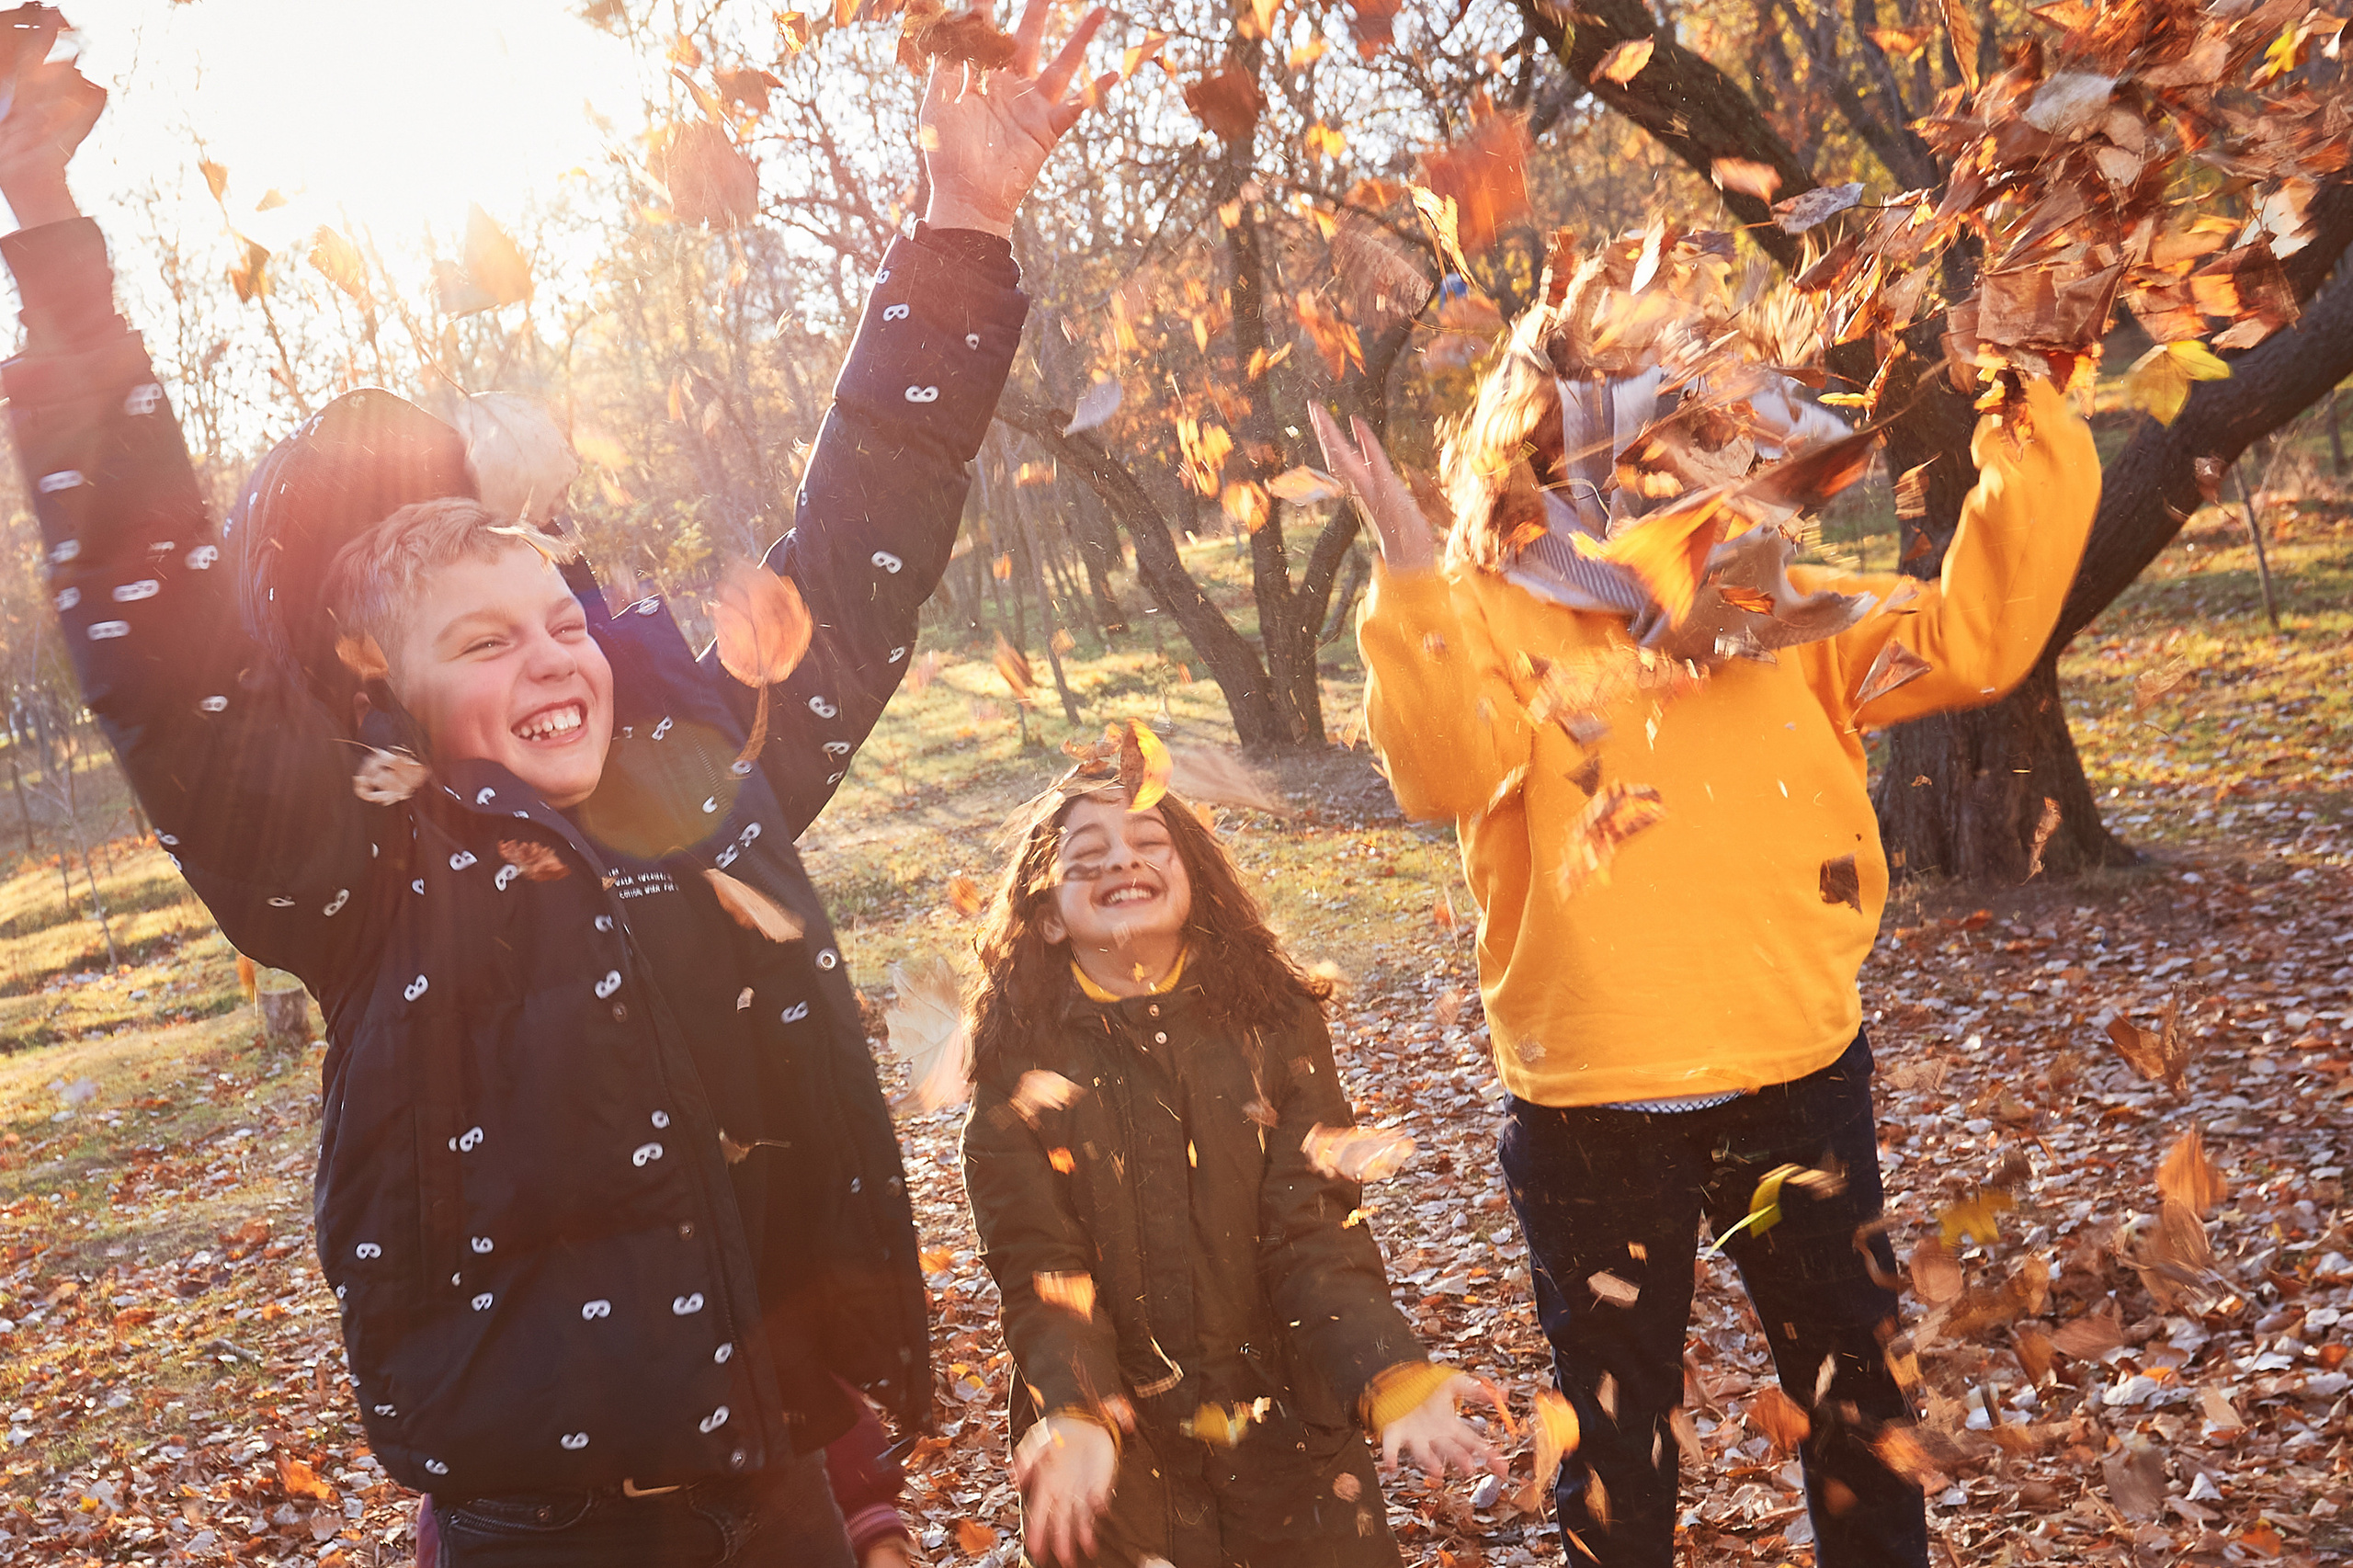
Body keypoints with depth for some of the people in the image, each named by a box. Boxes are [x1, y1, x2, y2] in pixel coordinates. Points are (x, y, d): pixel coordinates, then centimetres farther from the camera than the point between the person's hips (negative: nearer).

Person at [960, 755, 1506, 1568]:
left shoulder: (1276, 1023, -5)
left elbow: (1315, 1229, -10)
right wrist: (1076, 1419, -29)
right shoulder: (1019, 1063, -8)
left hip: (1285, 1420, 1)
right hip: (1119, 1448, -1)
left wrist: (1391, 1376, -26)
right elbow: (1039, 1263, -12)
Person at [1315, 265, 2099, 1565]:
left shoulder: (1764, 604, 5)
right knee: (1616, 1444, 16)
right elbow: (1446, 772, -24)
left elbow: (1972, 639, -3)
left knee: (1859, 1406, 20)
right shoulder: (1485, 625, -4)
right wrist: (1409, 564, -33)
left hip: (1798, 1080, 3)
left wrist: (2032, 437, -11)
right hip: (1592, 1117, -2)